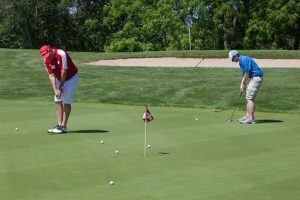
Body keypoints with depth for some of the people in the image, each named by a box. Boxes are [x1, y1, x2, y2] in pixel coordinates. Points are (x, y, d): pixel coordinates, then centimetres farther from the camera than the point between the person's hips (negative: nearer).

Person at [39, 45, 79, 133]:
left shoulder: (62, 54, -28)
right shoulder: (46, 60, -9)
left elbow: (64, 72, -24)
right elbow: (51, 75, -8)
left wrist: (61, 87, -15)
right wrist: (55, 90, -18)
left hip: (71, 78, -6)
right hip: (60, 79, 6)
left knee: (66, 102, -9)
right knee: (58, 101, 0)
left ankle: (63, 126, -6)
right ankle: (59, 125, 1)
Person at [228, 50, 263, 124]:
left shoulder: (244, 60, -17)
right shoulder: (241, 61, 15)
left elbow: (247, 74, -17)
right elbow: (244, 74, 18)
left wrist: (243, 84, -6)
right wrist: (242, 84, 9)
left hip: (256, 78, -11)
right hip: (252, 78, 11)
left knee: (250, 98, -12)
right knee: (248, 98, 11)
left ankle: (251, 118, -14)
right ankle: (247, 116, 15)